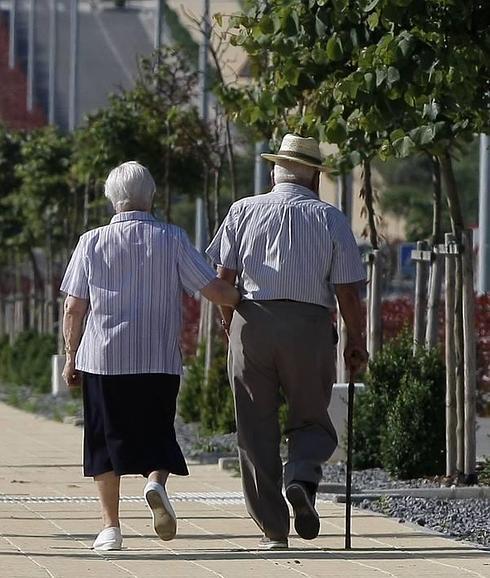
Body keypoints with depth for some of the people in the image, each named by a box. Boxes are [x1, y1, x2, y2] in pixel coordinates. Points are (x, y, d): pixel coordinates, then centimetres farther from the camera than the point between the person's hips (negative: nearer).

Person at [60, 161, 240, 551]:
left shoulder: (92, 242, 2)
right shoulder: (172, 240, -1)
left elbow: (74, 309, 3)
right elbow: (215, 291, -5)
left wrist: (71, 357, 14)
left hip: (101, 358, 0)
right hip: (159, 360, 0)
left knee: (107, 440, 8)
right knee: (157, 434, 11)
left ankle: (111, 526, 5)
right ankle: (156, 483, -19)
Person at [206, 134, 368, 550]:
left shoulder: (244, 211, 6)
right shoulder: (330, 219, 3)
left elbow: (223, 277, 2)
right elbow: (347, 290, 0)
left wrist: (230, 325, 16)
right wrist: (357, 343, 10)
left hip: (251, 322, 1)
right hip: (311, 325, -1)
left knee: (257, 428, 7)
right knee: (311, 420, 14)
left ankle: (273, 530, 5)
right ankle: (303, 477, -18)